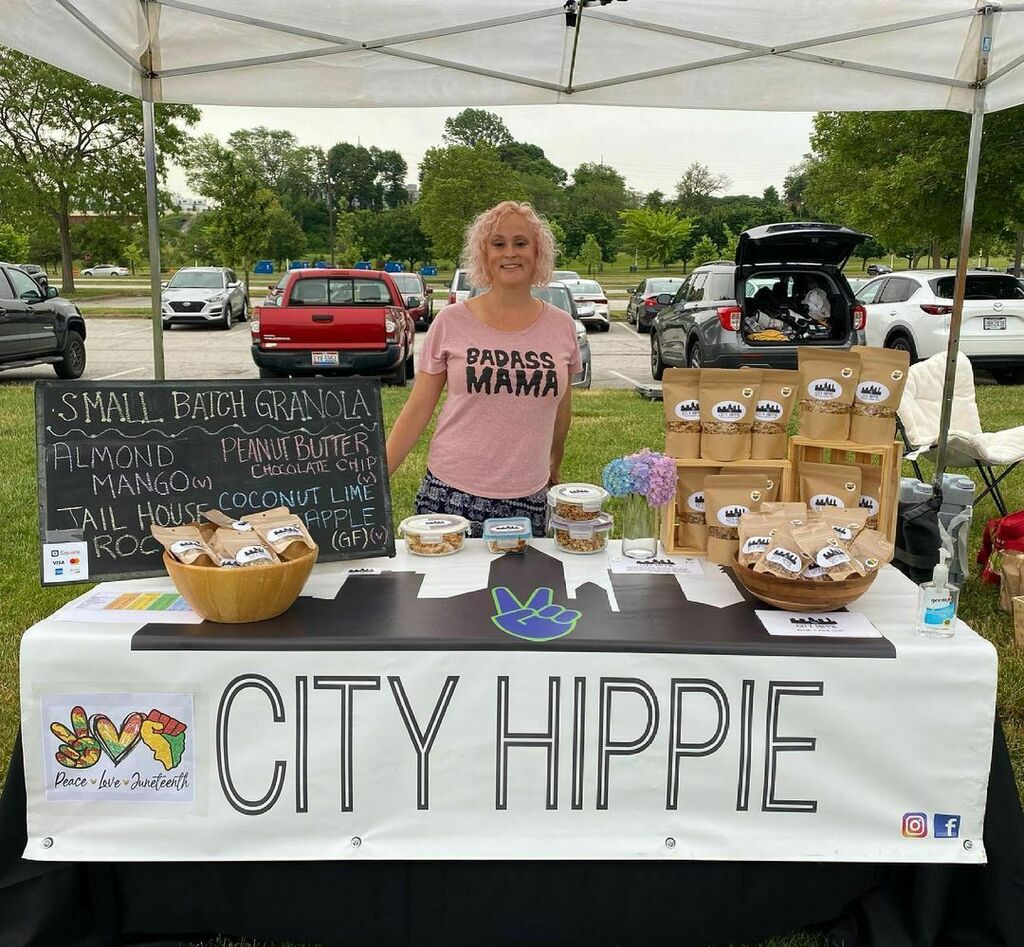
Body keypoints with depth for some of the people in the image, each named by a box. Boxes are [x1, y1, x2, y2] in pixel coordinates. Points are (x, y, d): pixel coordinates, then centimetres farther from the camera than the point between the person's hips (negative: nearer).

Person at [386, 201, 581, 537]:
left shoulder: (561, 326, 4)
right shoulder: (451, 322, -2)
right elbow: (417, 411, 0)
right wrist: (376, 476, -5)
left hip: (528, 500, 2)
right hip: (450, 495, -1)